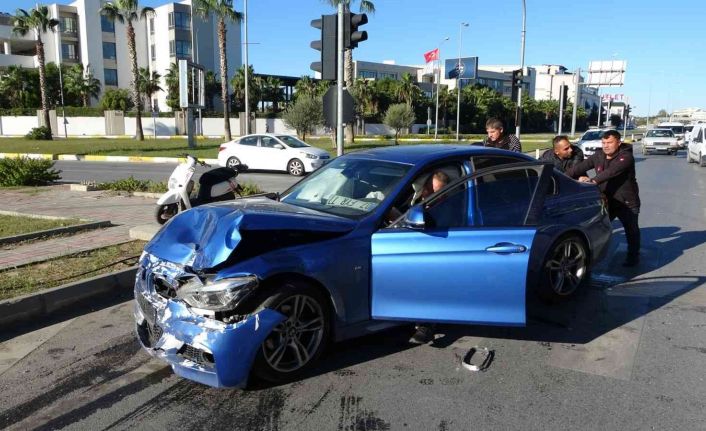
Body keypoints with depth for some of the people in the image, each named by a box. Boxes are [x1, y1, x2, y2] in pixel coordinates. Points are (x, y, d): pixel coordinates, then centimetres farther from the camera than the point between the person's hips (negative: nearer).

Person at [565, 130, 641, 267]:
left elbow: (611, 172, -36)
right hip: (606, 200, 5)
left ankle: (633, 256, 25)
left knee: (631, 230, 9)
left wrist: (593, 180, -49)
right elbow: (580, 167, -8)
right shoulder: (598, 156, 0)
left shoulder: (625, 157, -19)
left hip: (627, 202, -5)